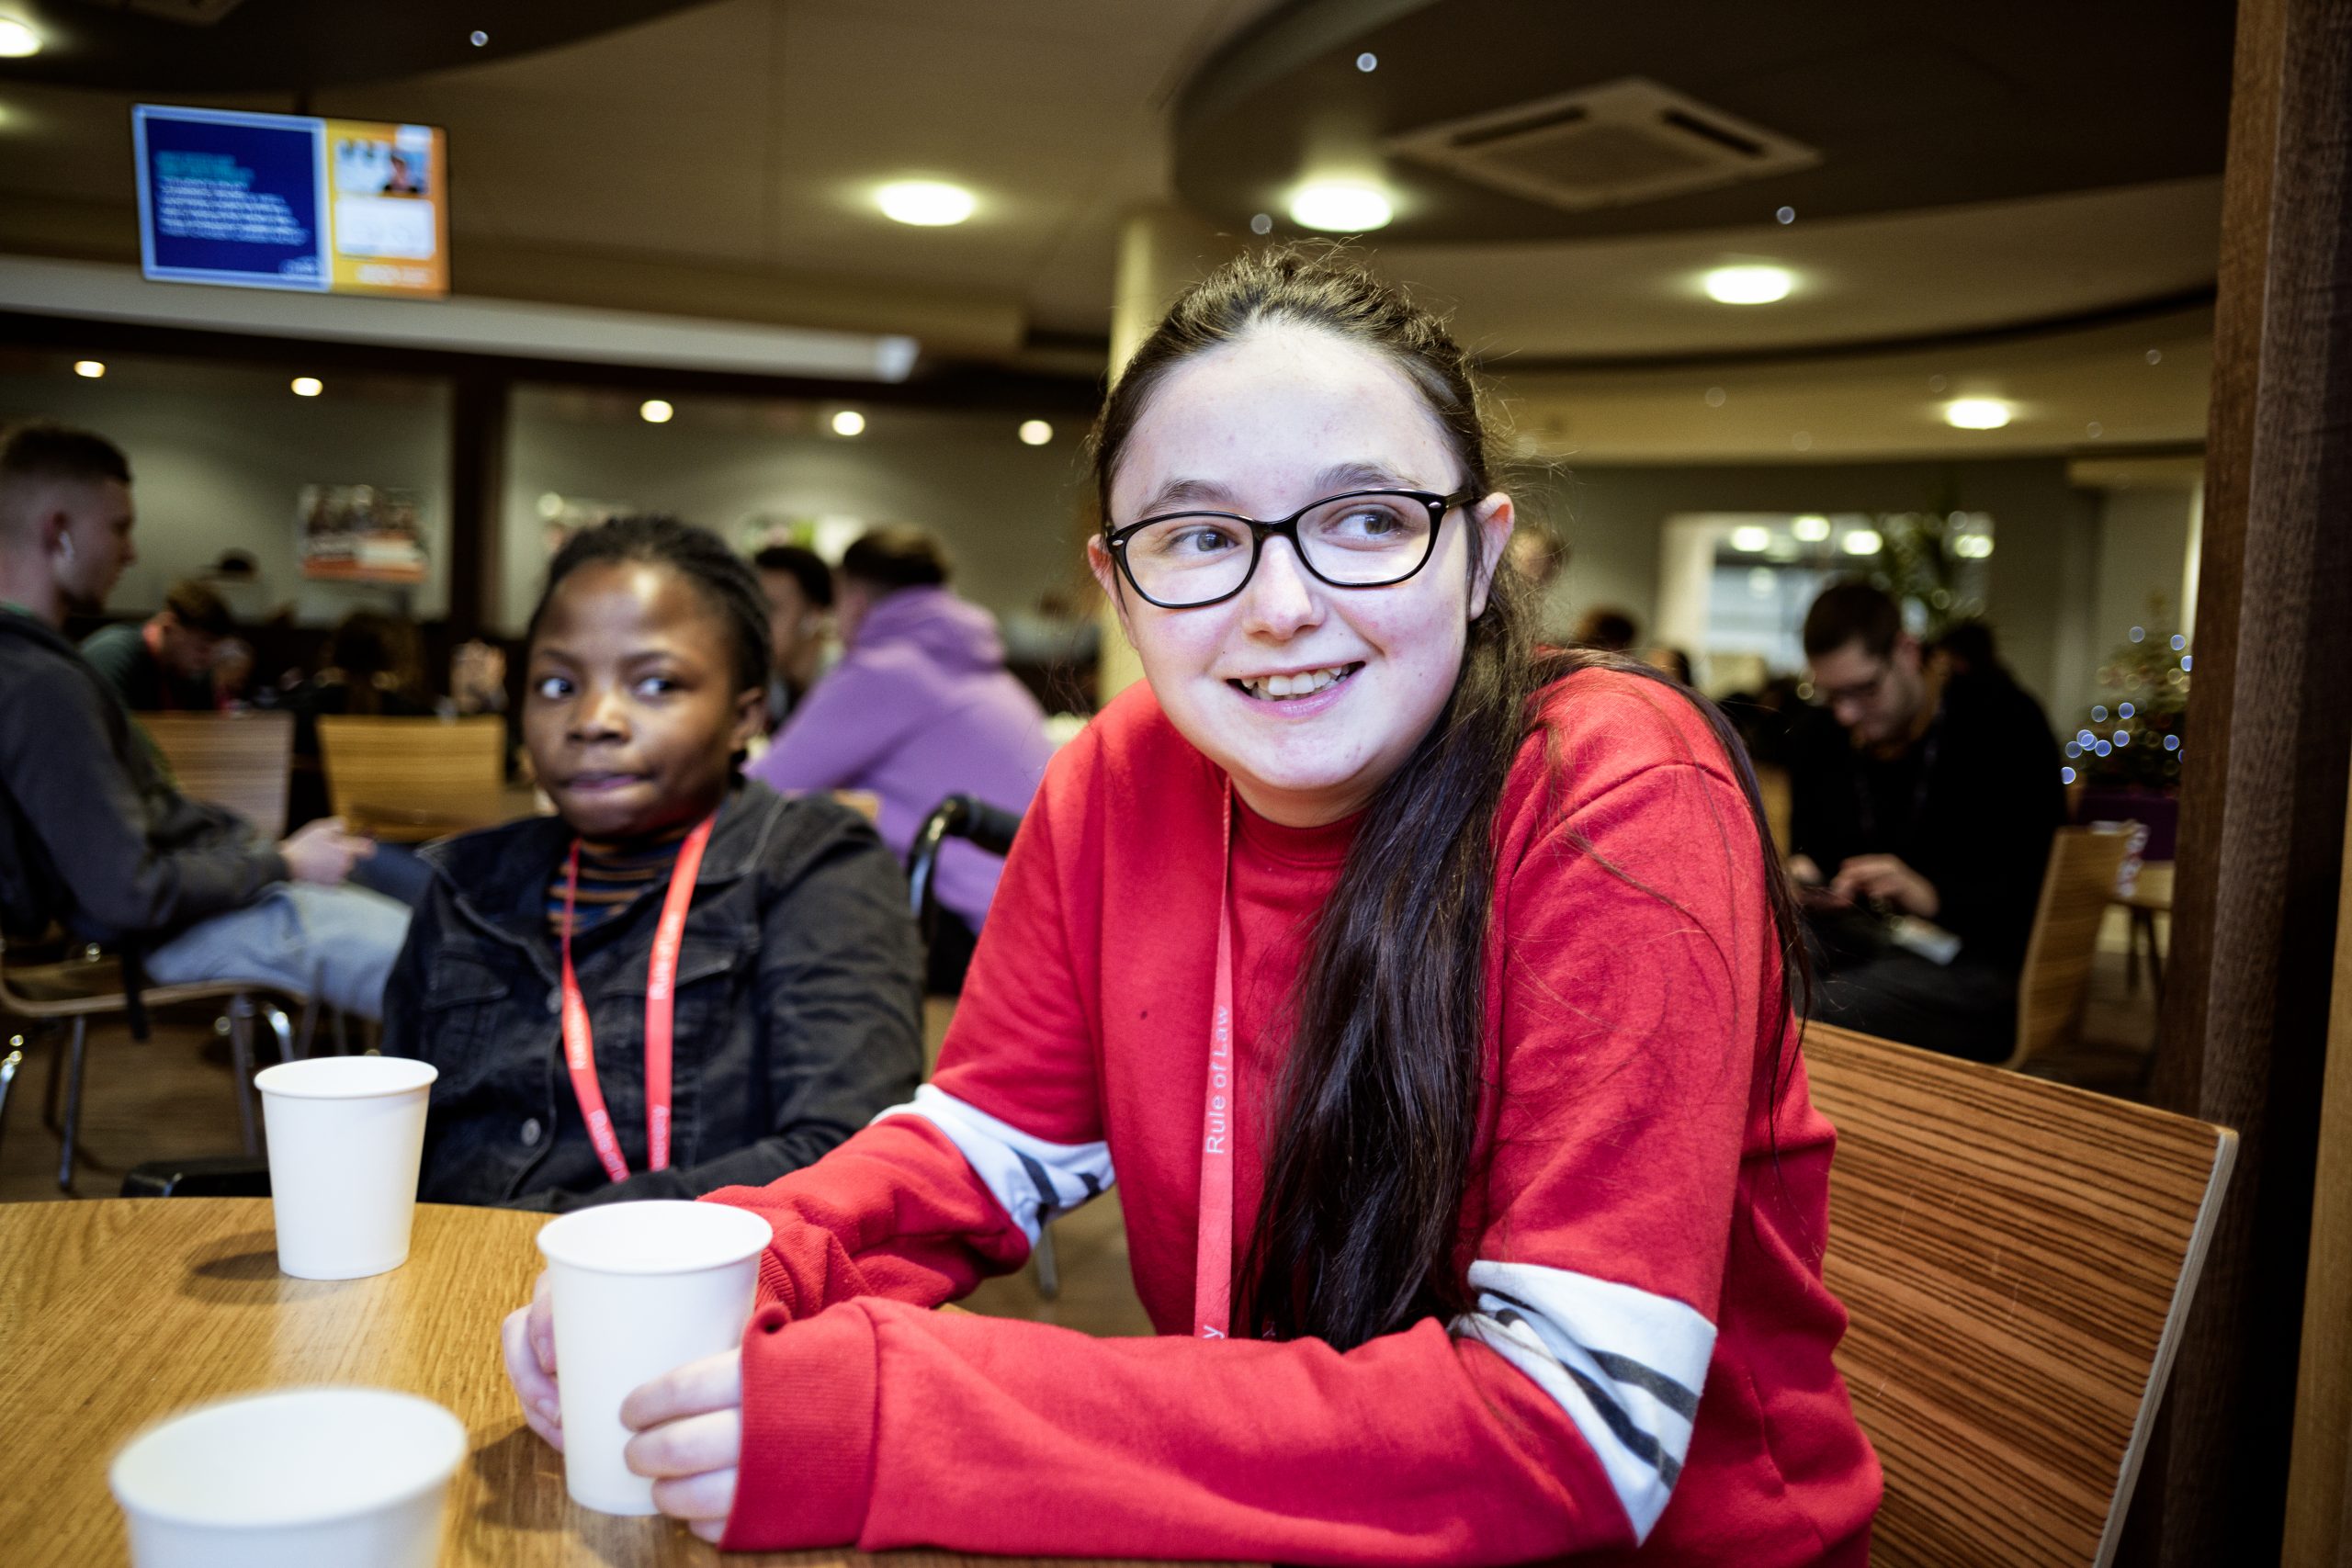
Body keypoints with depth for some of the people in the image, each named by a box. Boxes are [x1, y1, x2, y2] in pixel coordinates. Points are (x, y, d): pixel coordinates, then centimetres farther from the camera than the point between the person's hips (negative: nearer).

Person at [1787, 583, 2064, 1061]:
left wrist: (1933, 895, -26)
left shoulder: (2002, 721, -5)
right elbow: (1808, 846, 23)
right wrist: (1802, 874, -1)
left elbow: (2038, 886, -11)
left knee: (1816, 1012, -33)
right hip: (1861, 938, 6)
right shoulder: (1820, 740, 11)